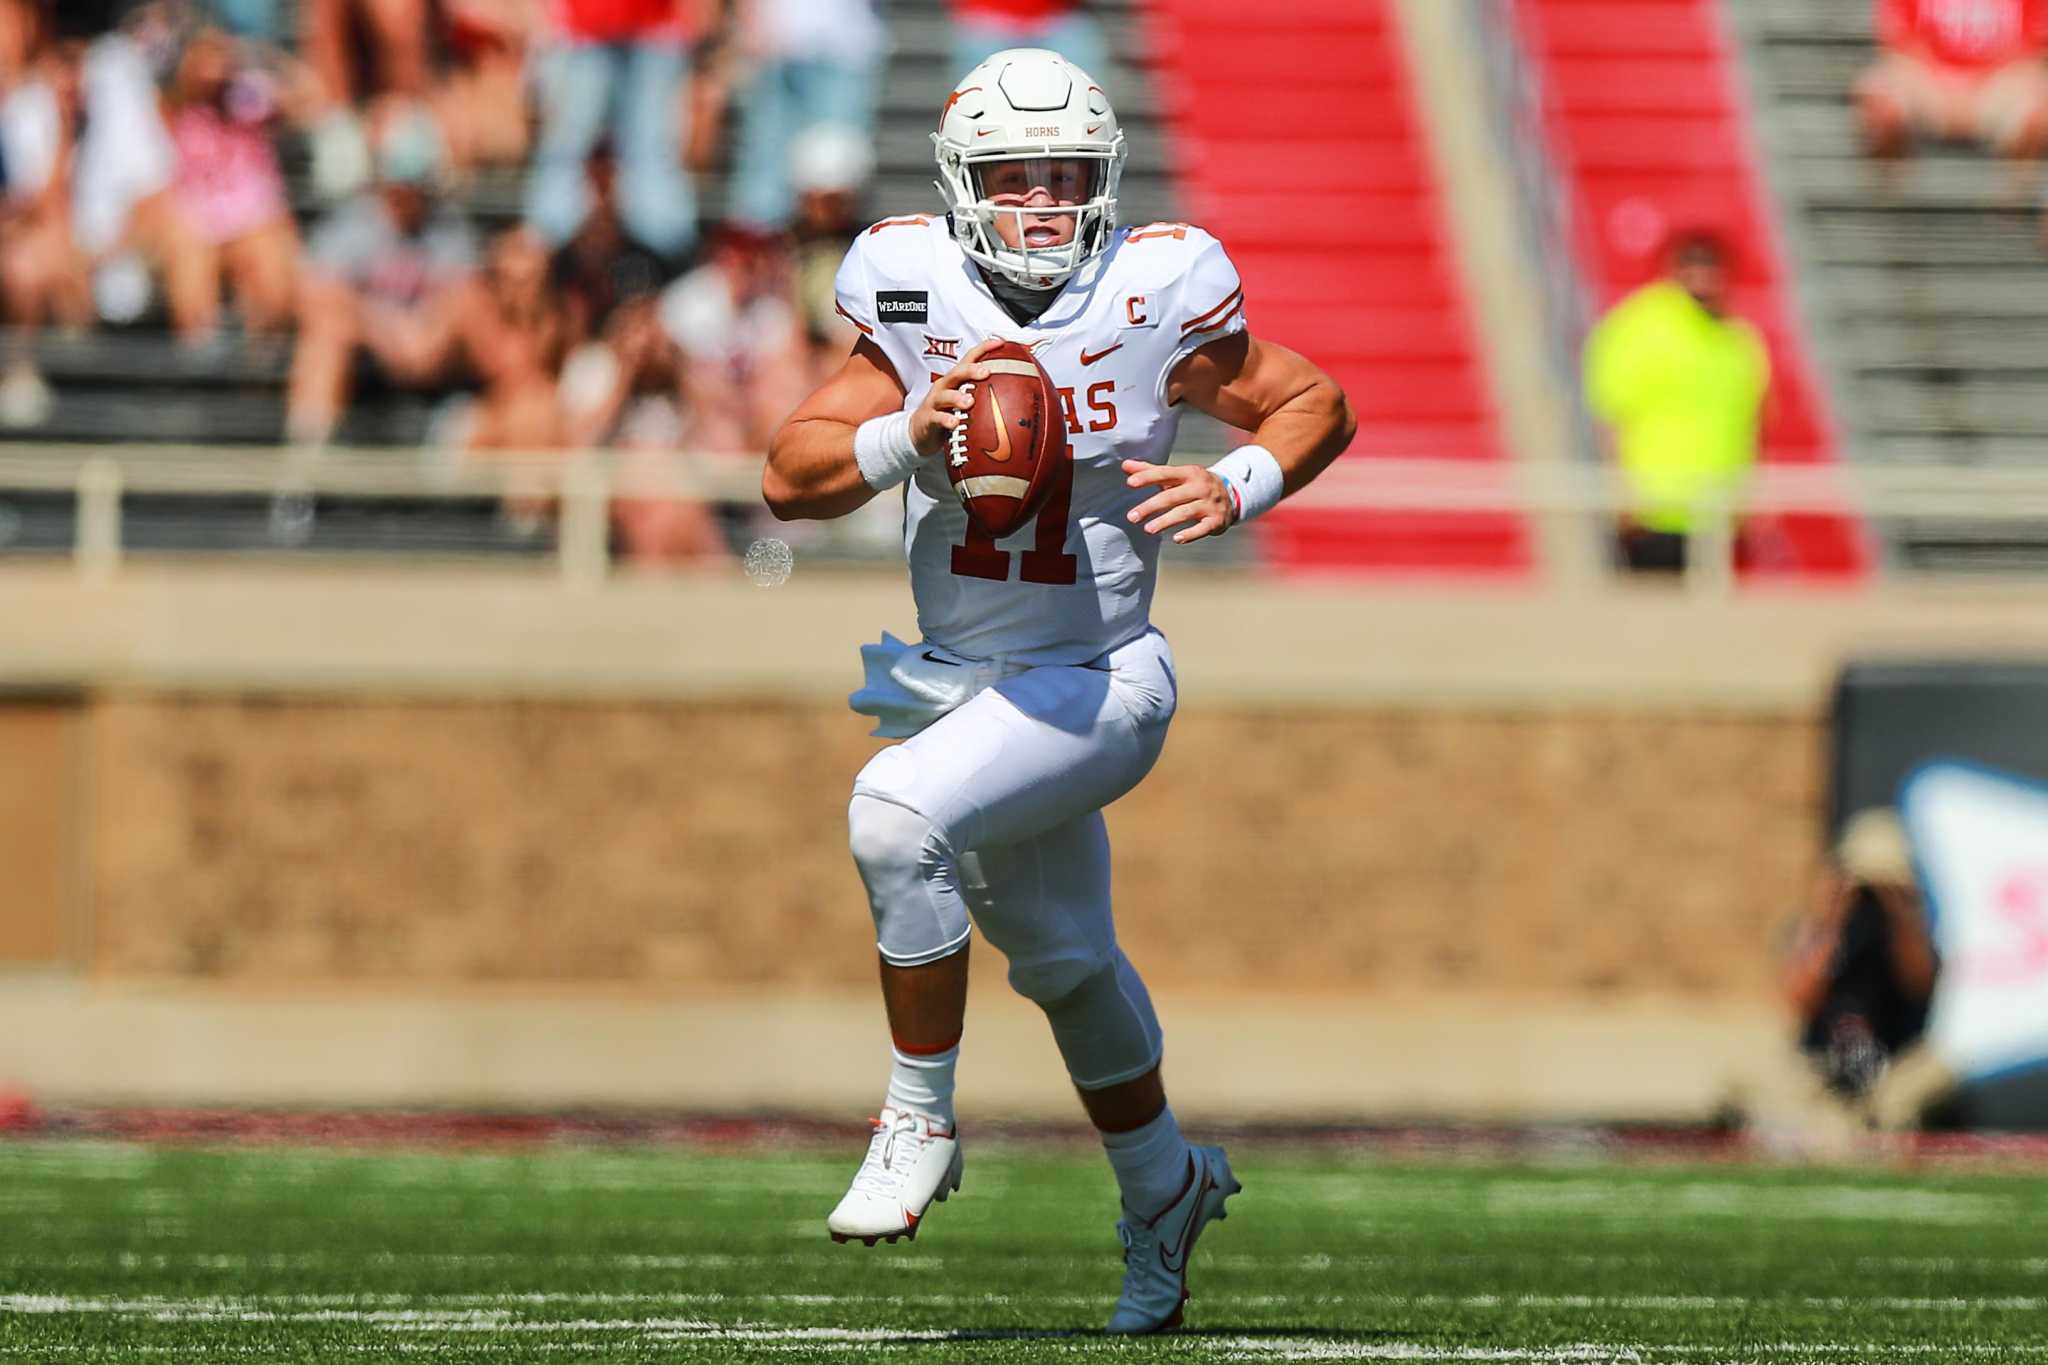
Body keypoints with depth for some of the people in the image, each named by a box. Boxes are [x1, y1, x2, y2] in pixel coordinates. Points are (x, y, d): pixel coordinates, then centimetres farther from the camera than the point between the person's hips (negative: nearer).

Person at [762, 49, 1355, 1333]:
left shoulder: (1151, 304, -14)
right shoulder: (918, 302, -7)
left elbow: (1319, 405, 0)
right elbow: (789, 479, -10)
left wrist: (1233, 493, -19)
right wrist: (905, 435, -29)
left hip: (1092, 684, -5)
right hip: (956, 682, 5)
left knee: (897, 812, -29)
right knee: (1063, 954, 22)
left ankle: (921, 1123, -13)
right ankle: (1164, 1182, 47)